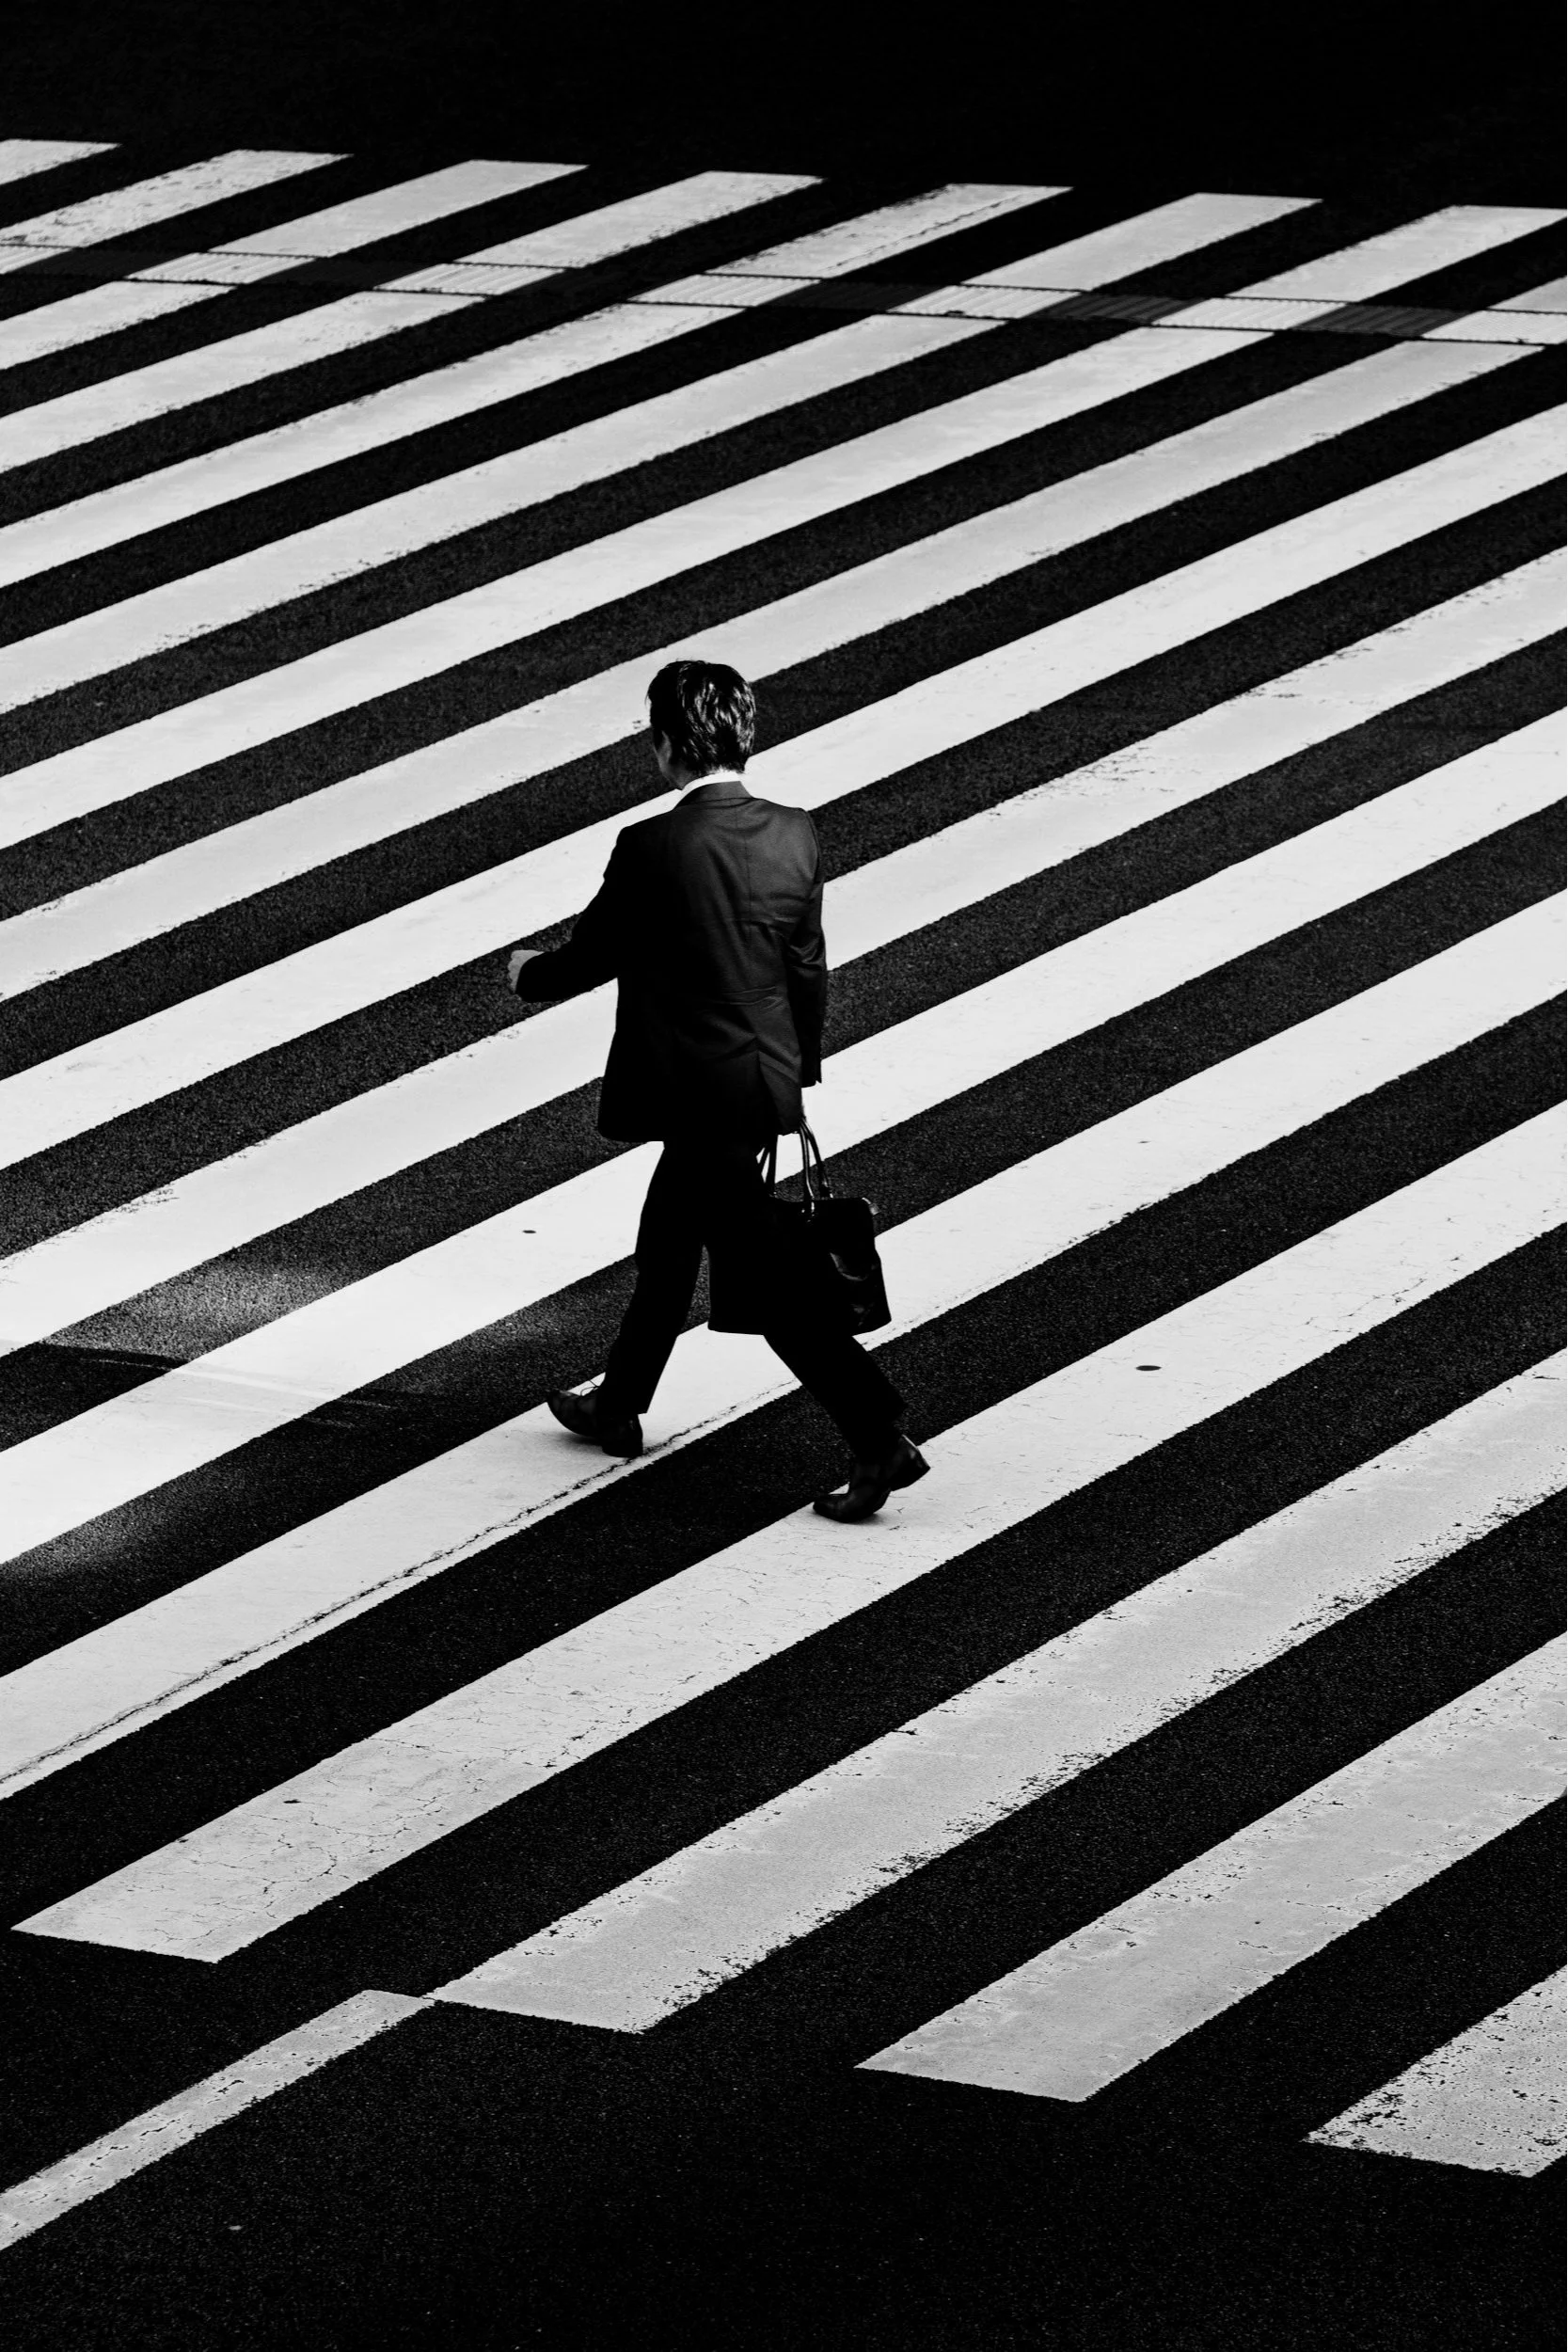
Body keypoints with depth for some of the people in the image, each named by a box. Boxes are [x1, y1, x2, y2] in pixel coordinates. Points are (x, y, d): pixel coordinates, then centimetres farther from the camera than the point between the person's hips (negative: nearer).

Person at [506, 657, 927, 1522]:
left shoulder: (650, 850, -21)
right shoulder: (794, 836, -2)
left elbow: (587, 958, -7)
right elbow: (808, 972, 7)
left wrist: (528, 971, 15)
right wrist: (797, 1068, 20)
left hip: (700, 1095, -8)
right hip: (767, 1079, 8)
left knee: (763, 1272, -2)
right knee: (667, 1242, 24)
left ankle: (880, 1439, -6)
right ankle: (619, 1407, 40)